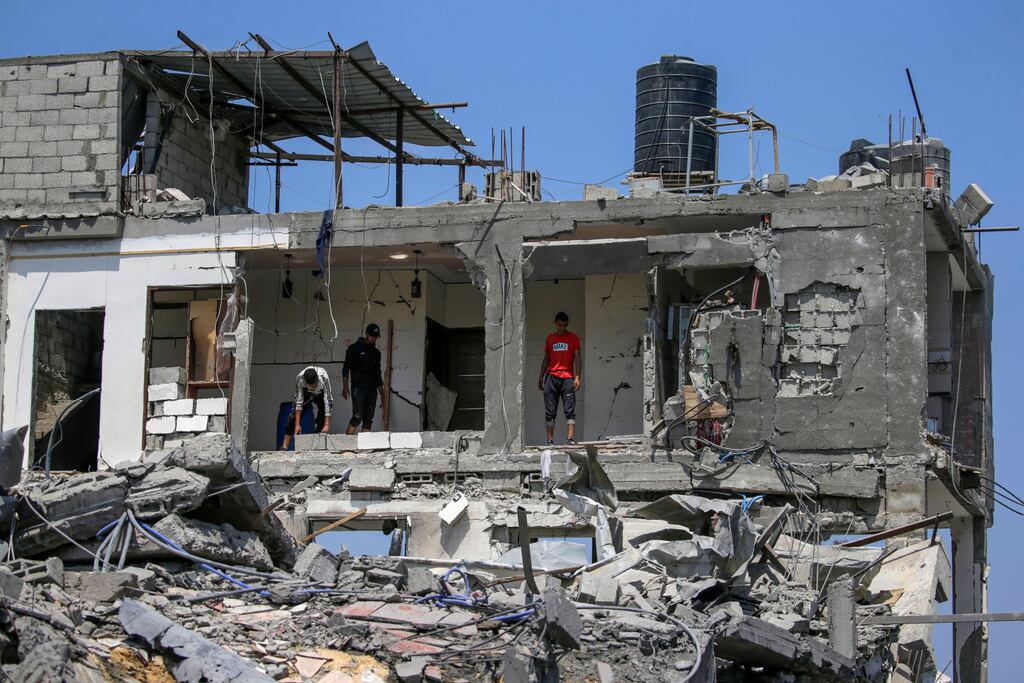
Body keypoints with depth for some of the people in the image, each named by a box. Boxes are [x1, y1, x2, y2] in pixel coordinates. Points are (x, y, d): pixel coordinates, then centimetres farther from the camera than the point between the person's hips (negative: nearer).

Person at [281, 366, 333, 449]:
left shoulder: (324, 380, -41)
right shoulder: (299, 379, -36)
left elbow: (327, 402, -41)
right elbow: (298, 401, -31)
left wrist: (327, 425, -46)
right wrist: (297, 424, -34)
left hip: (321, 395, -1)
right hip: (306, 394, 1)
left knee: (321, 420, -19)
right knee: (293, 417, -9)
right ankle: (284, 447, -7)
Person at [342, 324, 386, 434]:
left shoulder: (376, 352, 17)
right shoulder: (355, 348, 1)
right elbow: (346, 368, -2)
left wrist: (382, 395, 19)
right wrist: (345, 387, -12)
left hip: (372, 390, 6)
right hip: (358, 388, -6)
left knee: (368, 419, 0)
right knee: (357, 417, -16)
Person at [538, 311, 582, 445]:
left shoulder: (573, 338, 6)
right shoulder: (550, 338, 14)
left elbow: (578, 358, 2)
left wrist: (577, 377, -9)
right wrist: (541, 378, 13)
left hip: (567, 378, -3)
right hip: (551, 378, 3)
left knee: (570, 410, -9)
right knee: (550, 411, 0)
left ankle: (570, 439, -14)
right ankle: (550, 441, 1)